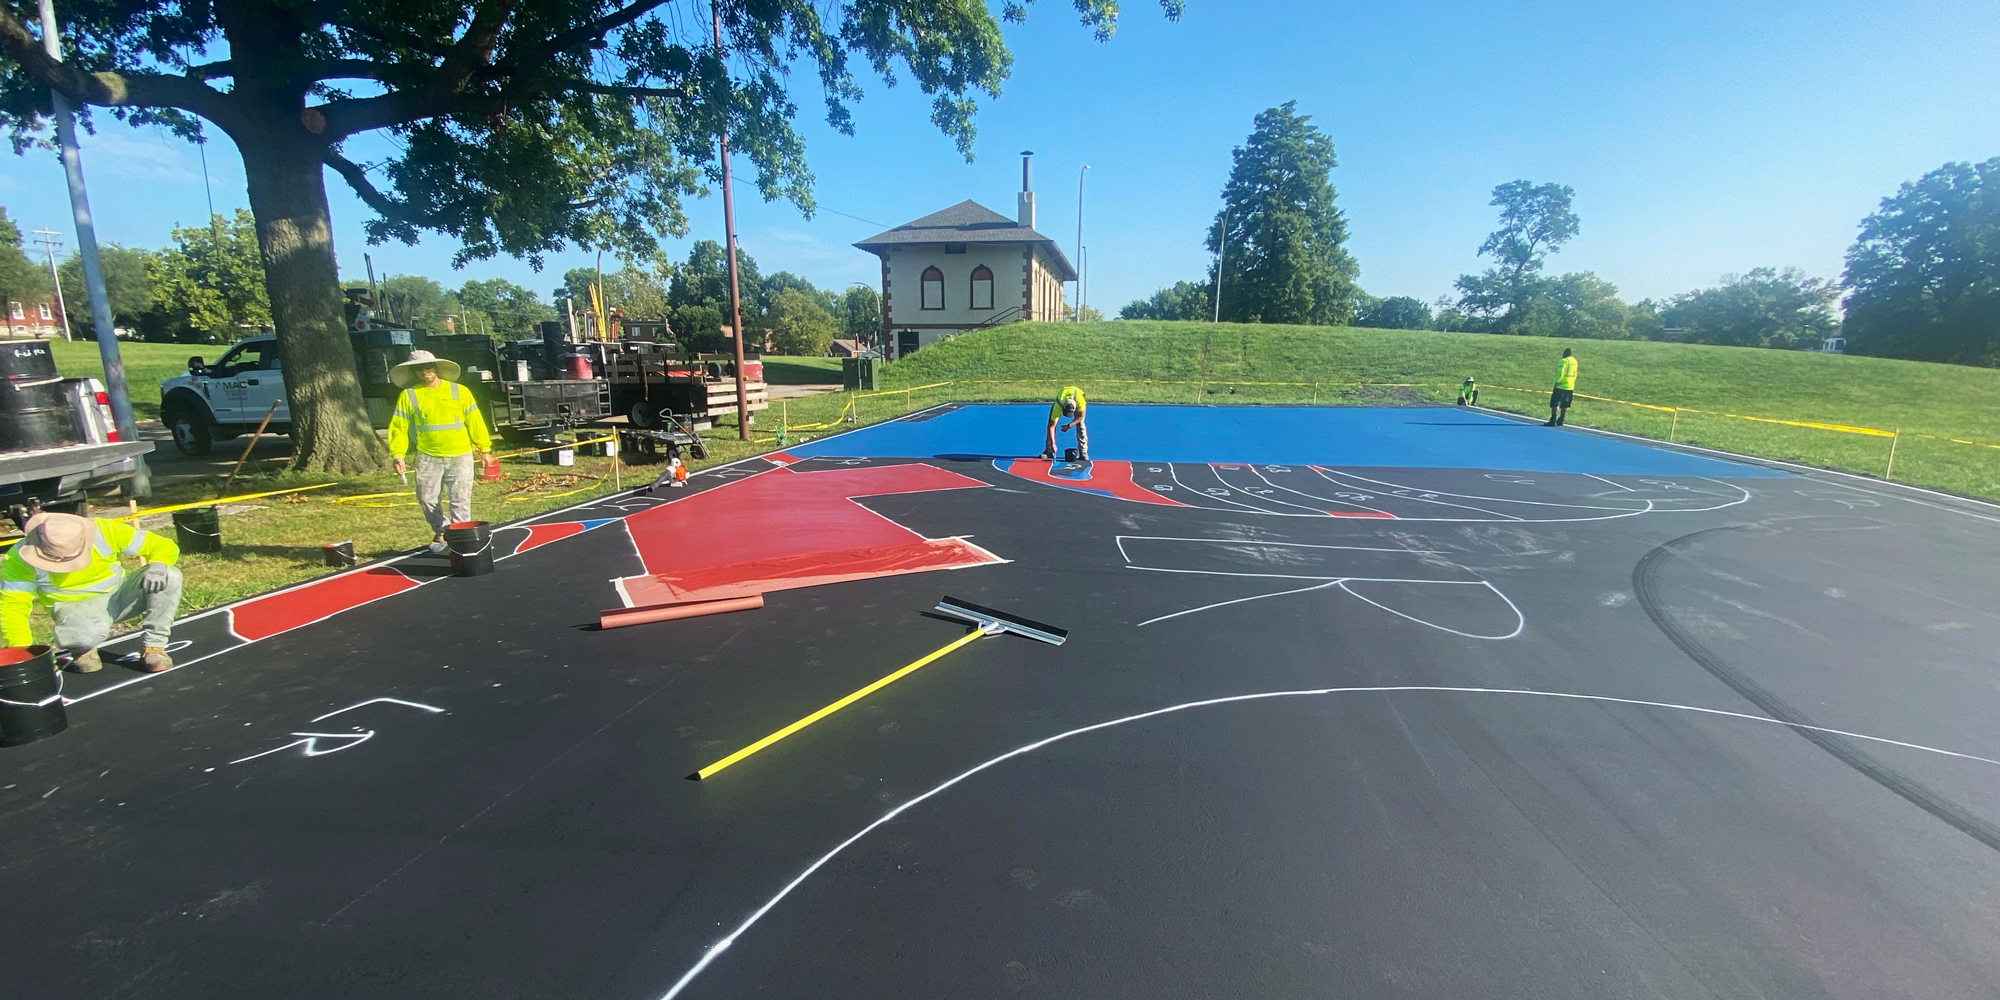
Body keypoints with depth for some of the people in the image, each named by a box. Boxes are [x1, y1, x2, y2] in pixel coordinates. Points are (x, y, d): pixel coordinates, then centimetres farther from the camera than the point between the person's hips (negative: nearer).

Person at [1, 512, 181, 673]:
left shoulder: (103, 531, -19)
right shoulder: (20, 559, -17)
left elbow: (165, 546, -14)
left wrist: (157, 566, -39)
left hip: (119, 593, 2)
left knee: (170, 577, -30)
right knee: (89, 633, -40)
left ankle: (153, 647, -18)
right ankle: (82, 651, 1)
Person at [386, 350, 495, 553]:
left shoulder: (459, 391, 2)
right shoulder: (408, 395, 3)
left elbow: (474, 422, 4)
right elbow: (399, 427, 3)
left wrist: (485, 449, 4)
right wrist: (398, 455, -7)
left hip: (460, 455, -1)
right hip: (428, 457, 1)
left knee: (461, 499, -1)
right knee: (427, 499, 7)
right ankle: (441, 533, 28)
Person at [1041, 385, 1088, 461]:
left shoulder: (1080, 401, -44)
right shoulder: (1058, 406, -44)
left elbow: (1080, 416, -24)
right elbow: (1051, 426, -40)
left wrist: (1069, 426, -31)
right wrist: (1052, 443, -45)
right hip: (1062, 402, 0)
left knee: (1080, 424, -17)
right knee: (1051, 423, -12)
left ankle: (1083, 453, -9)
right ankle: (1049, 451, -1)